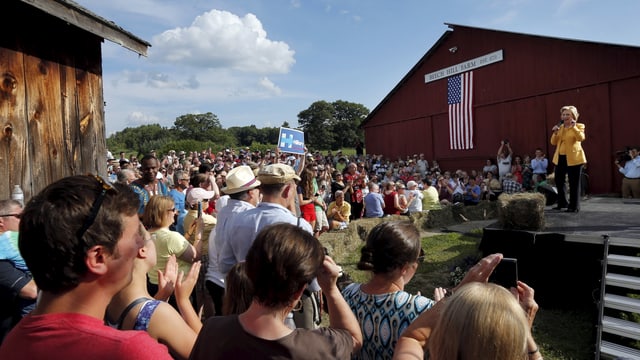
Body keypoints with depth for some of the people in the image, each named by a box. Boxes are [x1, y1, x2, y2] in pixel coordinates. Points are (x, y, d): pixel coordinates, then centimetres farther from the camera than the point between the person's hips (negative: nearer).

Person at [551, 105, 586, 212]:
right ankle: (562, 203, 27)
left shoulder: (579, 126, -2)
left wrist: (574, 127, -26)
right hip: (560, 158, 6)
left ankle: (574, 206, 5)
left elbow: (581, 138, -21)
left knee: (573, 183, -2)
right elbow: (553, 143, 9)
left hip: (574, 158, -6)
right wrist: (555, 133, -6)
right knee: (558, 181, 12)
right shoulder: (560, 127, 13)